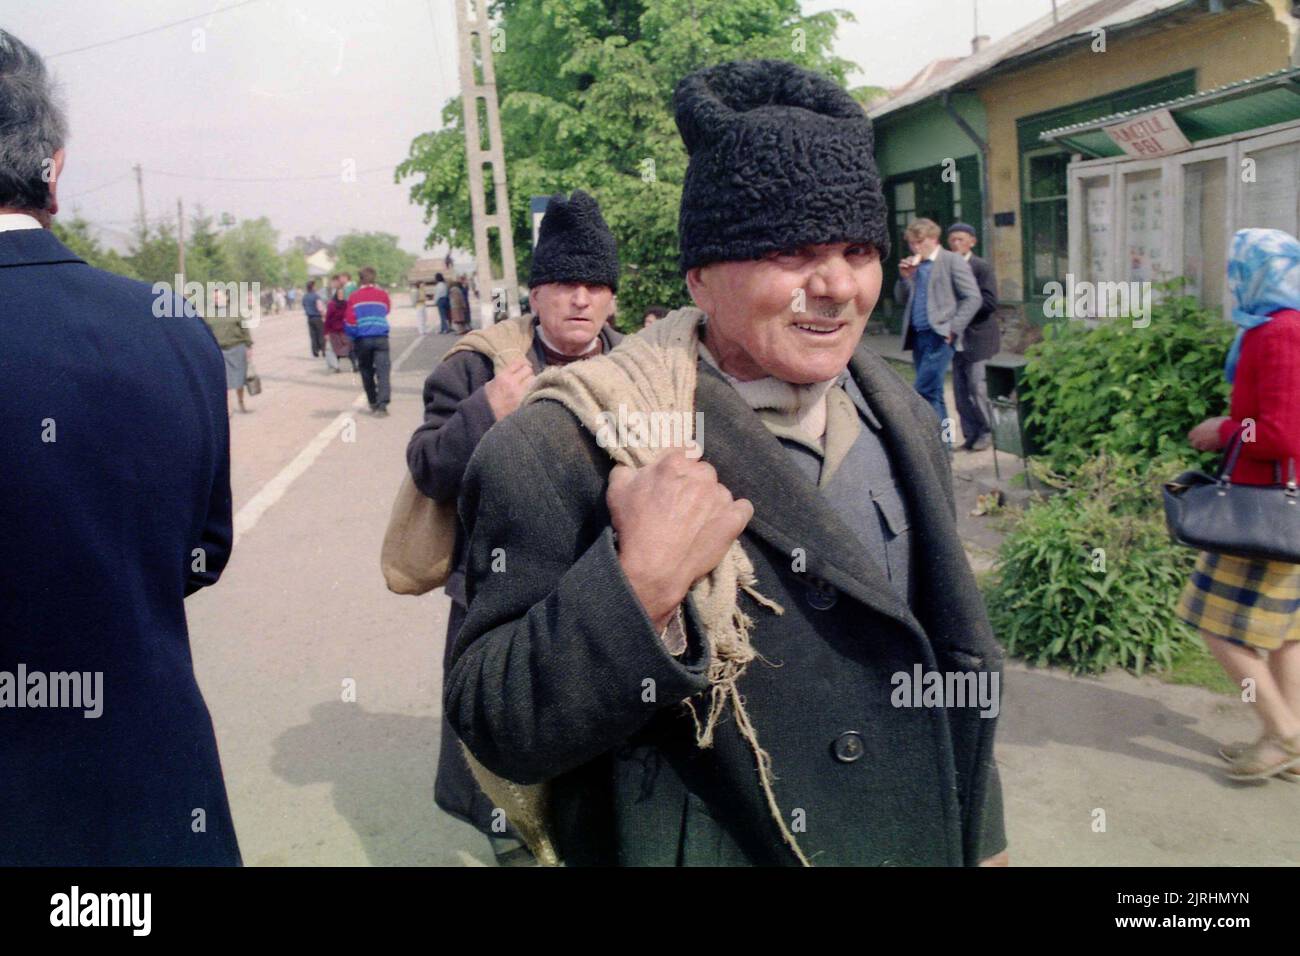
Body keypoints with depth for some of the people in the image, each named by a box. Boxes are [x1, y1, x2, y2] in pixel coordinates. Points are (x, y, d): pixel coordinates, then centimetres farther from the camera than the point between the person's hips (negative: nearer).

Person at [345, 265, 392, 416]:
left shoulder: (353, 297, 0)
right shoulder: (382, 294, 3)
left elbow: (349, 320, -1)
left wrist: (352, 338, 13)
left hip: (362, 339, 0)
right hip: (381, 337, 0)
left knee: (367, 373, 15)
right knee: (383, 372, -5)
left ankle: (373, 403, 21)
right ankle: (382, 404, -19)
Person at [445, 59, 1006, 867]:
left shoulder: (903, 423, -2)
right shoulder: (570, 447, -22)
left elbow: (952, 652, 9)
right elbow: (497, 730, -21)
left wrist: (981, 838, 12)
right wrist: (638, 585, -35)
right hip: (709, 845, -5)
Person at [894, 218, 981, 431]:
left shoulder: (952, 261, -3)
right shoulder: (914, 265, 16)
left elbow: (973, 298, -7)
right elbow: (902, 299, 18)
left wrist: (953, 328, -13)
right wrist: (905, 278, 0)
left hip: (939, 336, -7)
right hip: (918, 336, 7)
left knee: (924, 390, -15)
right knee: (933, 392, 11)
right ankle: (943, 437, 19)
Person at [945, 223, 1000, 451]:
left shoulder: (982, 268, -6)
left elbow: (990, 303, -14)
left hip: (978, 340, -6)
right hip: (958, 340, 6)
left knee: (978, 389, -5)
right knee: (961, 392, 8)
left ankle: (988, 432, 11)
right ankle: (971, 435, 17)